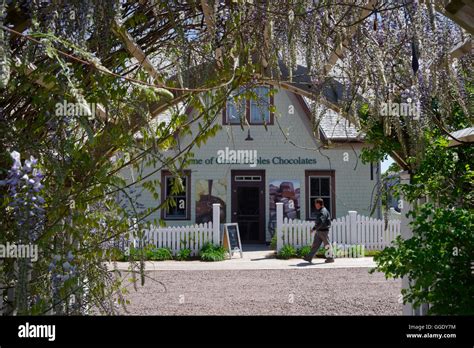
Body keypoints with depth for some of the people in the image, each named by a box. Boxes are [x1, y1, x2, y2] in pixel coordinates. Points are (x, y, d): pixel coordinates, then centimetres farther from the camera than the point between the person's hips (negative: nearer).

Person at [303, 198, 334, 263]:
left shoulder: (323, 211, -16)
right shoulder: (319, 211, 15)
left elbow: (321, 222, -28)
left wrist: (314, 228, -29)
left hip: (323, 231, -10)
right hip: (318, 231, 10)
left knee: (327, 245, 1)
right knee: (315, 245, 7)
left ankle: (330, 258, 10)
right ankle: (309, 258, 7)